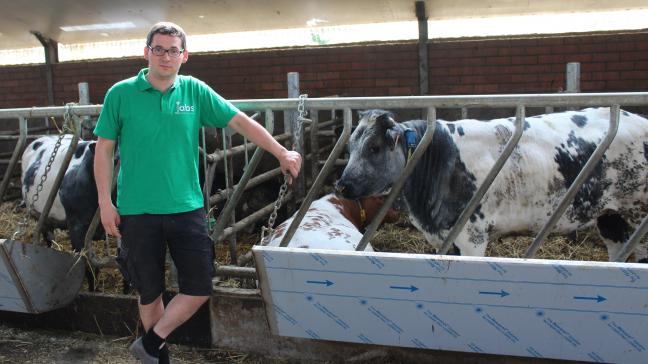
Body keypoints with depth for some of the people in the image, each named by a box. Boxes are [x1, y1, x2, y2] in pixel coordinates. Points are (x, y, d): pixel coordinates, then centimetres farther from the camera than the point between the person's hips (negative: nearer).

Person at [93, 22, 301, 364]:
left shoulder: (195, 91, 2)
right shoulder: (120, 94, -3)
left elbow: (240, 121, 3)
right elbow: (104, 149, 2)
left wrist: (282, 153, -1)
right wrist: (105, 202, -3)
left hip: (186, 208, 2)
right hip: (137, 213, -2)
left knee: (199, 289, 1)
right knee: (150, 292, 10)